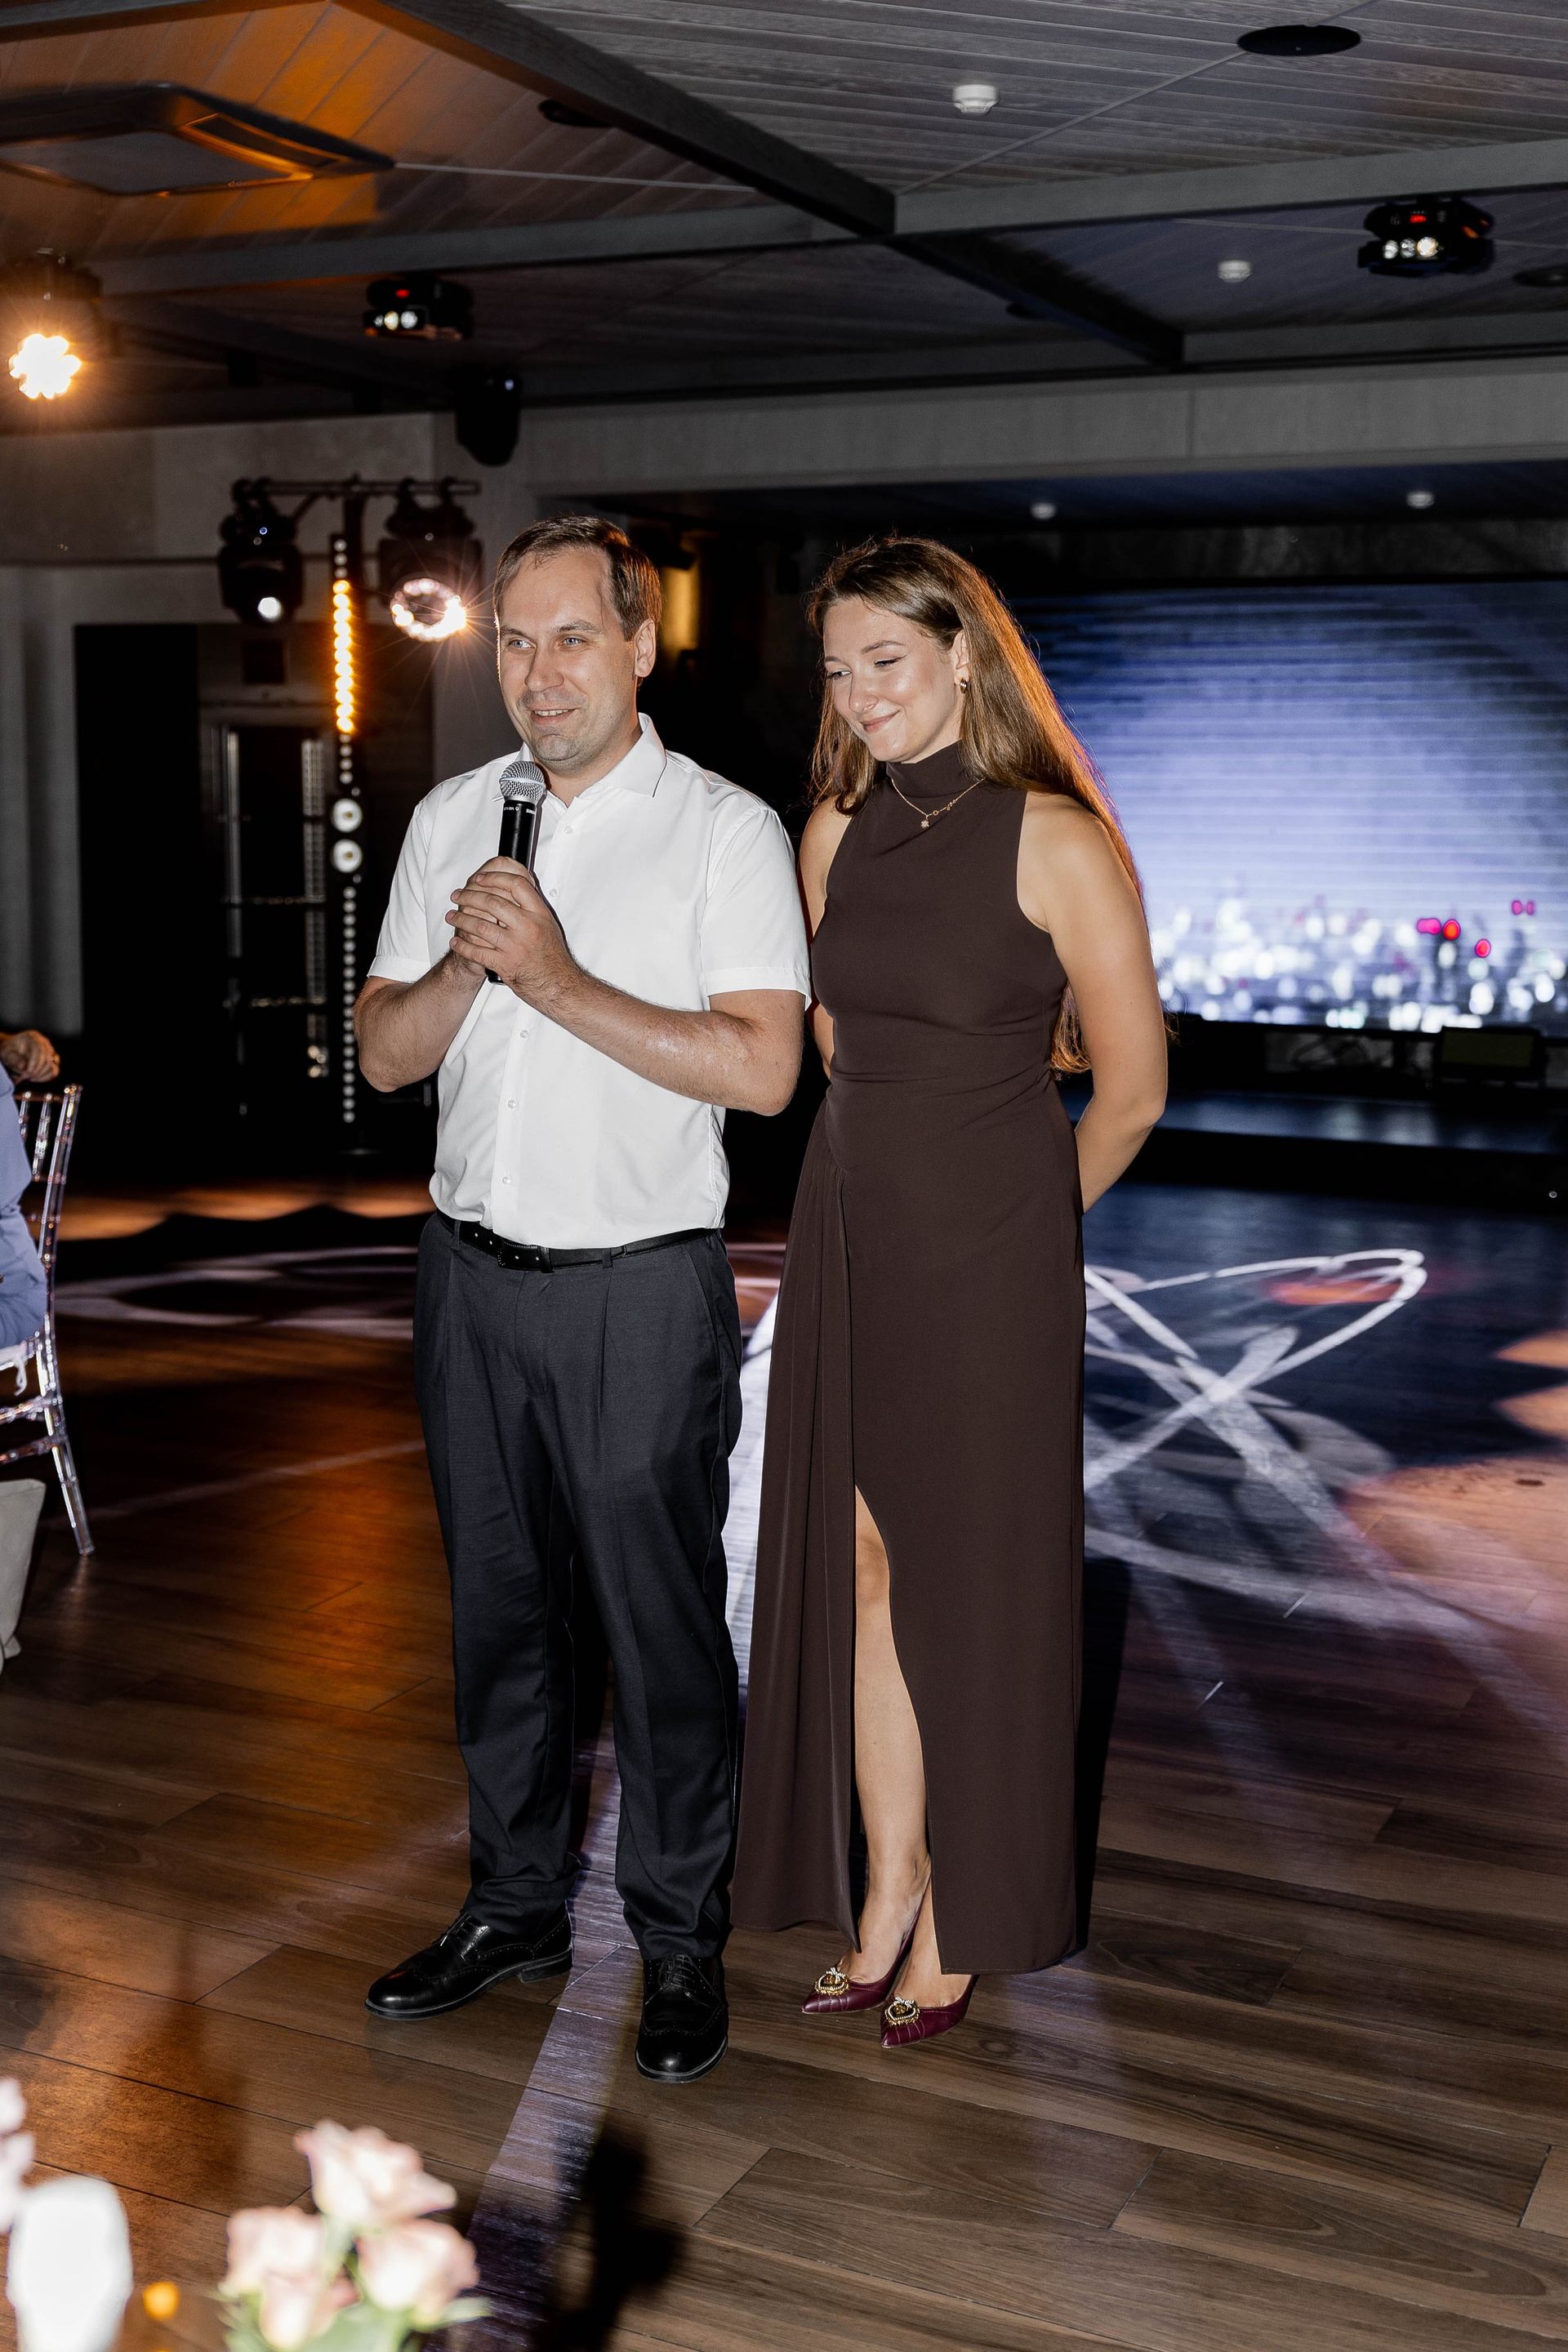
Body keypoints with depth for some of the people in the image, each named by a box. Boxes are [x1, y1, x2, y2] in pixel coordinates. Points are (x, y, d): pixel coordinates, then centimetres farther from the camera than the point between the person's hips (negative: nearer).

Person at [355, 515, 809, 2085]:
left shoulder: (725, 831, -6)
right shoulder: (450, 820, 9)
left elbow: (762, 1068, -15)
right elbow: (383, 1054, 8)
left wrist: (561, 981, -20)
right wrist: (462, 965, -12)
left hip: (641, 1291, -5)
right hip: (472, 1273, 5)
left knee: (661, 1625, 2)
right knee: (497, 1605, 14)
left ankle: (680, 1942, 18)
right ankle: (514, 1907, 30)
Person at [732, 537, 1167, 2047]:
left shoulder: (1058, 845, -12)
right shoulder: (837, 832, 6)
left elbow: (1132, 1088, -6)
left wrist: (1013, 1224, 7)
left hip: (989, 1251, -5)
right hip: (850, 1229, 5)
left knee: (970, 1578, 4)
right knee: (860, 1562, 8)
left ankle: (963, 1919, 18)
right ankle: (887, 1881, 21)